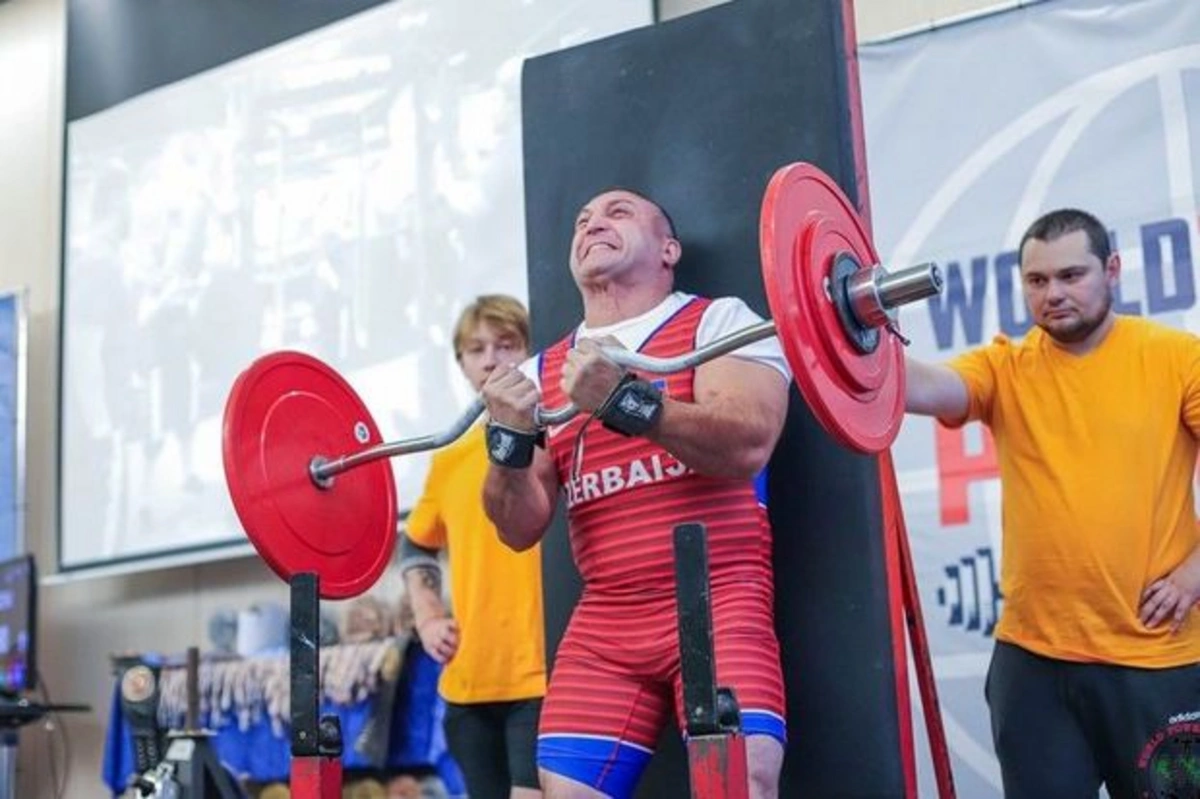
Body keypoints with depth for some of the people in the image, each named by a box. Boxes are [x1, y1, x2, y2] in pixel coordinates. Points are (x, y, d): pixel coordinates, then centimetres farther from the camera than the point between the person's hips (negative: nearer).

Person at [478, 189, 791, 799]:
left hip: (718, 600, -4)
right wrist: (511, 439, -9)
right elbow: (521, 529, 10)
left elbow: (748, 446, -14)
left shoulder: (717, 322, 4)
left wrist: (625, 400, -25)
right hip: (604, 624, 5)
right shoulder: (541, 373, 15)